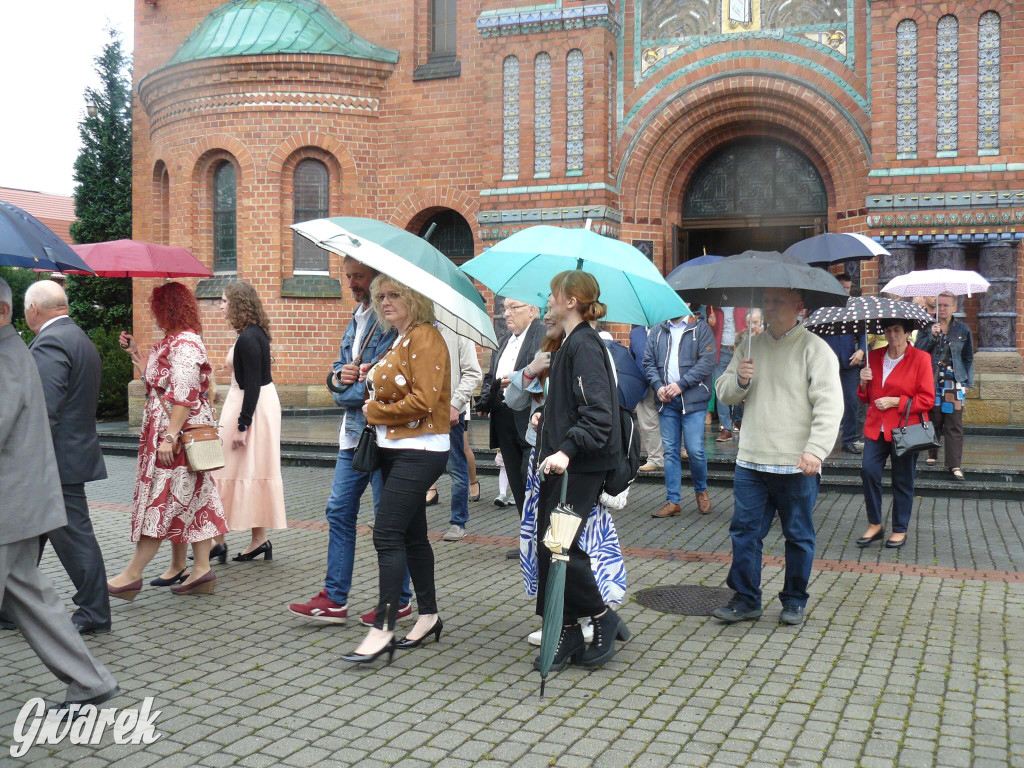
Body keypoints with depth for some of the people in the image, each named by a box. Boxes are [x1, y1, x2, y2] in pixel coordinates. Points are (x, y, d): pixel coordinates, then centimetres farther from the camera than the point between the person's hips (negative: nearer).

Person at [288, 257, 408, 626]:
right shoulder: (357, 319, 17)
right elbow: (339, 368, 20)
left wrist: (348, 390, -8)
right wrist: (340, 376, -2)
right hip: (353, 433, 9)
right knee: (339, 512, 9)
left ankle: (398, 601, 16)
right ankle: (335, 599, 16)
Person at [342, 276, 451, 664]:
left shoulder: (425, 338, -13)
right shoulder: (396, 342, 15)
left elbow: (424, 400, -22)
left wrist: (375, 411, -11)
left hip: (420, 451, -10)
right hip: (395, 448, 10)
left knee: (387, 535, -12)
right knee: (412, 535, 15)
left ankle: (382, 628, -7)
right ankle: (428, 615, 26)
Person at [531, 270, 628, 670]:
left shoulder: (584, 345, -14)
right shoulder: (571, 344, 16)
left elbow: (598, 411, -24)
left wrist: (567, 450, -31)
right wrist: (547, 416, 16)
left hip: (578, 467, -10)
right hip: (559, 462, 10)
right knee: (548, 546, 9)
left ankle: (604, 620, 10)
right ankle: (565, 636, 16)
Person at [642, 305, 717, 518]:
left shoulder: (700, 328, 2)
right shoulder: (657, 331, 14)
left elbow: (707, 361, -8)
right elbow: (648, 362, 11)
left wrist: (681, 384, -14)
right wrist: (658, 386, -7)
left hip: (693, 399, -4)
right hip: (666, 400, 4)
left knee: (695, 450, -6)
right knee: (670, 451, 5)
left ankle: (701, 490, 20)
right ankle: (673, 501, 11)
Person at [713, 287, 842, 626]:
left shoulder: (815, 349, -5)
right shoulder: (752, 346, 12)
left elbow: (829, 405, -13)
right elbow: (724, 393, 14)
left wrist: (815, 450, -24)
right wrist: (739, 381, -9)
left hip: (797, 466, -4)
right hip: (751, 460, 4)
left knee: (798, 536, 8)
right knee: (744, 531, 6)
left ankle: (794, 601, 23)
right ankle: (745, 600, 16)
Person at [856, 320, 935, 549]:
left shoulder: (920, 358, -4)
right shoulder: (875, 357, 11)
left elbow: (927, 400, -8)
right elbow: (865, 398, 18)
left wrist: (895, 402, -16)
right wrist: (864, 382, -3)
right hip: (876, 428, 4)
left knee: (903, 481, 5)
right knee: (868, 471, -9)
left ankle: (900, 530, 19)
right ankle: (875, 525, 6)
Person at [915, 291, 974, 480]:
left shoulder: (963, 329, 9)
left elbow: (968, 357, 12)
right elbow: (918, 350, -2)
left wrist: (968, 381, 6)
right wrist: (932, 336, -15)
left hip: (954, 381, 0)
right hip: (931, 380, 0)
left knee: (954, 424, -4)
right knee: (932, 419, 3)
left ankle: (954, 464, -2)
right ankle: (932, 454, 22)